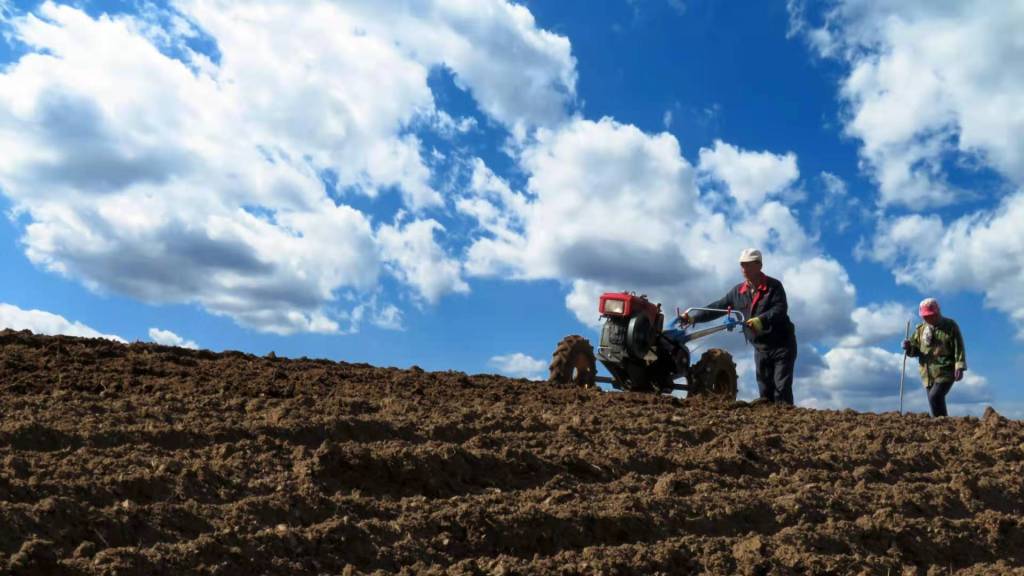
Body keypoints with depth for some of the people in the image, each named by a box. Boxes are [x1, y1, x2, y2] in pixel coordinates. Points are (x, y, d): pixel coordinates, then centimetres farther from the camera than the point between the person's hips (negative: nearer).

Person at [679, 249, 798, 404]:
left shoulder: (774, 286, -10)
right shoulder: (738, 291, 5)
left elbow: (780, 309, -25)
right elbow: (717, 307, 2)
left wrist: (761, 320, -42)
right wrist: (693, 317, -7)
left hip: (782, 344, -5)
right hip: (761, 348, 5)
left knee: (781, 387, -9)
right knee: (765, 390, 6)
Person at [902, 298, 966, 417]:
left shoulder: (950, 326, -1)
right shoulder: (920, 329, 11)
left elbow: (958, 348, -6)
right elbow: (915, 349, 14)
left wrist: (959, 367, -14)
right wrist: (909, 347, -10)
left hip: (946, 372, -5)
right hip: (928, 374, 5)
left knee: (935, 396, -21)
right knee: (935, 399, 6)